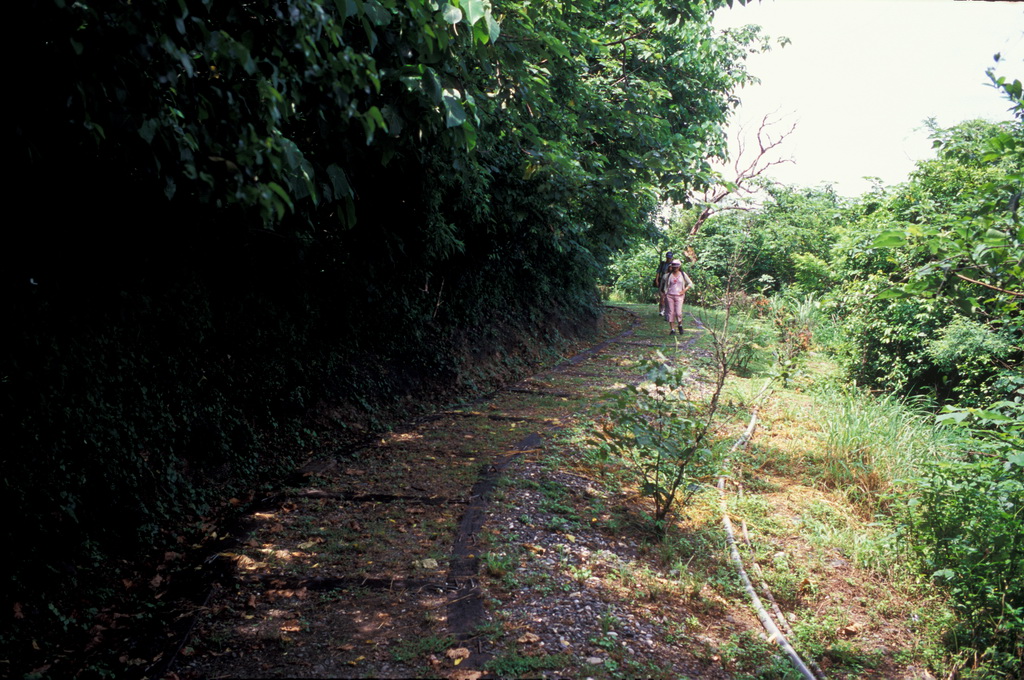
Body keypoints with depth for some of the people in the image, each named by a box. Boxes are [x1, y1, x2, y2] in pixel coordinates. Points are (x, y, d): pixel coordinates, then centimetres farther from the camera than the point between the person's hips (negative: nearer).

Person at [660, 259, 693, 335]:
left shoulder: (683, 274, 3)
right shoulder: (668, 275, 3)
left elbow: (690, 284, 9)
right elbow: (663, 279, 18)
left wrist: (684, 290, -4)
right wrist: (663, 291, 10)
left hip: (679, 296, -1)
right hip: (670, 295, 1)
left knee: (678, 312, -12)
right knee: (671, 312, 0)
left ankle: (680, 325, 15)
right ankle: (672, 329, 7)